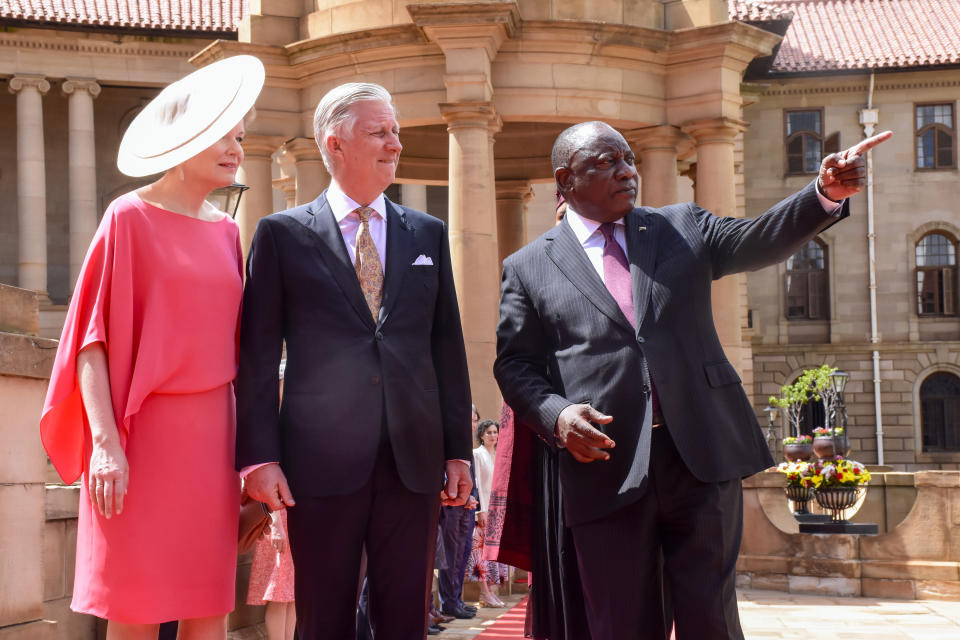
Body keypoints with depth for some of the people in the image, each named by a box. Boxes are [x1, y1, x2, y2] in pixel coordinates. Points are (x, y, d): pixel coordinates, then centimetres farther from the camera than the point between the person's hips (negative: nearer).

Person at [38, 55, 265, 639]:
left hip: (211, 438, 5)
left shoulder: (226, 232, 13)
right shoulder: (130, 218, -3)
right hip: (144, 436, -5)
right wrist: (105, 442, -17)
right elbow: (92, 338, -7)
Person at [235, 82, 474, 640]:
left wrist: (458, 449, 7)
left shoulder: (428, 234, 13)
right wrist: (259, 454, -8)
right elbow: (259, 353, 0)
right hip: (322, 465, -3)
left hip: (414, 462, 3)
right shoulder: (283, 234, 3)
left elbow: (448, 347, 12)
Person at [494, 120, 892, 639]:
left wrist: (827, 193, -16)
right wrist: (557, 414, -13)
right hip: (607, 469, -1)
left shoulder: (683, 227, 15)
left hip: (703, 455, 2)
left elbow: (757, 241, 1)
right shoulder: (528, 268, 8)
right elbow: (515, 365, 7)